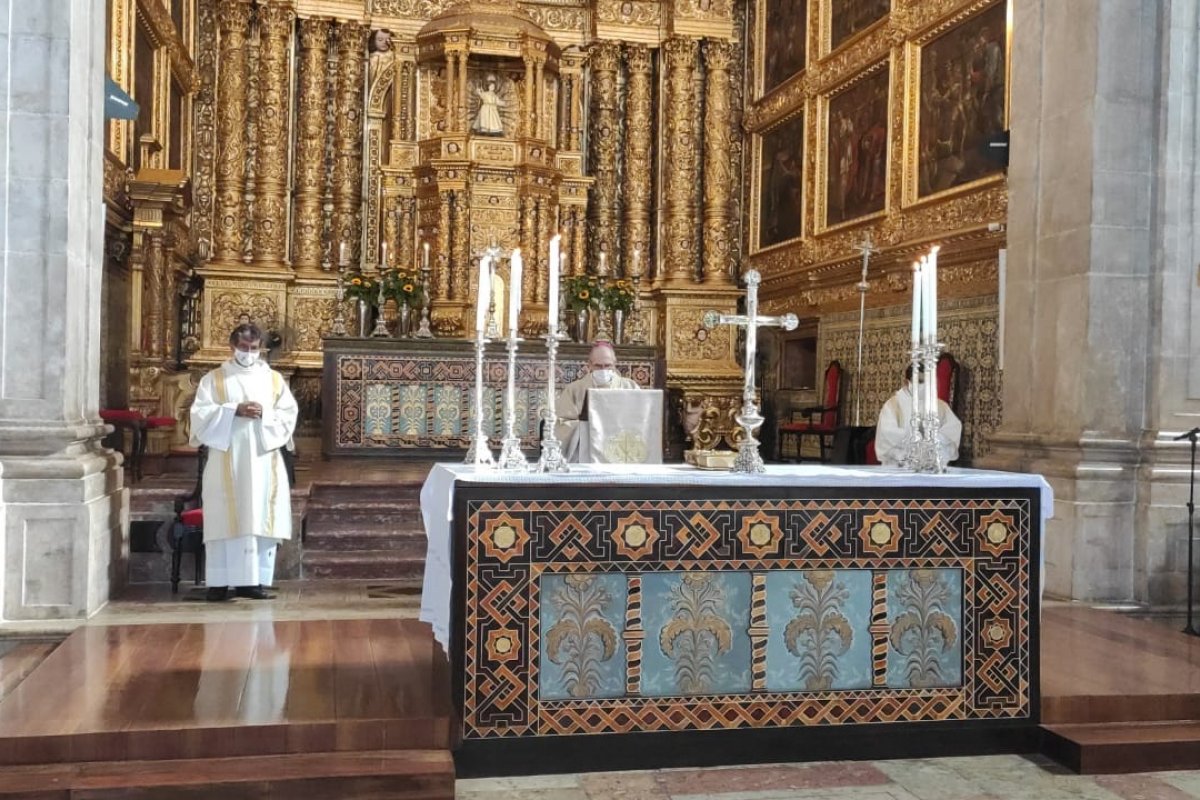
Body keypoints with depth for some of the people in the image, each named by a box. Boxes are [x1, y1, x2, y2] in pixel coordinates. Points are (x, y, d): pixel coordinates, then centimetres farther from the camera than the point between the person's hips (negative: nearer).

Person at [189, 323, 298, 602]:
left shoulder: (274, 379, 13)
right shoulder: (213, 379, 8)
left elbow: (289, 415, 5)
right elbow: (200, 414, -4)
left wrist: (264, 415, -13)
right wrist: (234, 411, -16)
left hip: (263, 462, 2)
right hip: (226, 463, -2)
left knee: (260, 521, 0)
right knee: (224, 520, -4)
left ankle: (253, 580, 5)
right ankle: (220, 582, 0)